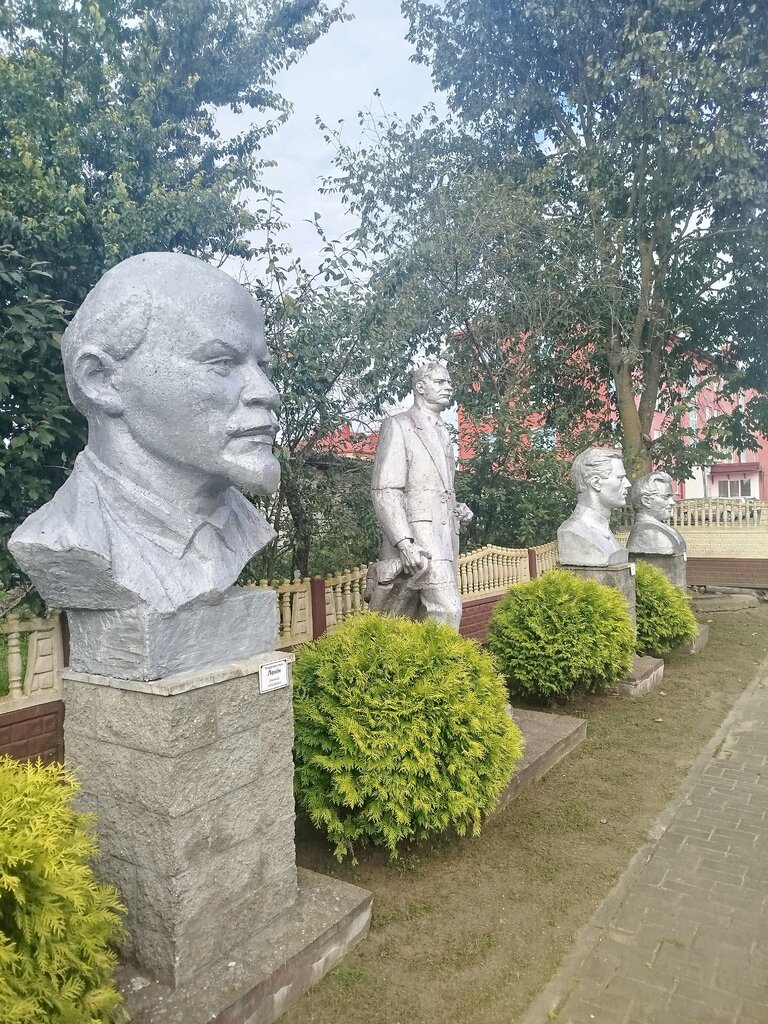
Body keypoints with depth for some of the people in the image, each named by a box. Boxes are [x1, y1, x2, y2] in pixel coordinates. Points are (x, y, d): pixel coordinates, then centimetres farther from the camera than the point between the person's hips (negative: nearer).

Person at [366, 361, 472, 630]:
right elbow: (385, 492, -10)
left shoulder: (443, 434, 25)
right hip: (415, 539, -7)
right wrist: (404, 542, -22)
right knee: (448, 609, -20)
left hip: (445, 537, 7)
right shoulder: (397, 426, 1)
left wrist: (457, 508, 10)